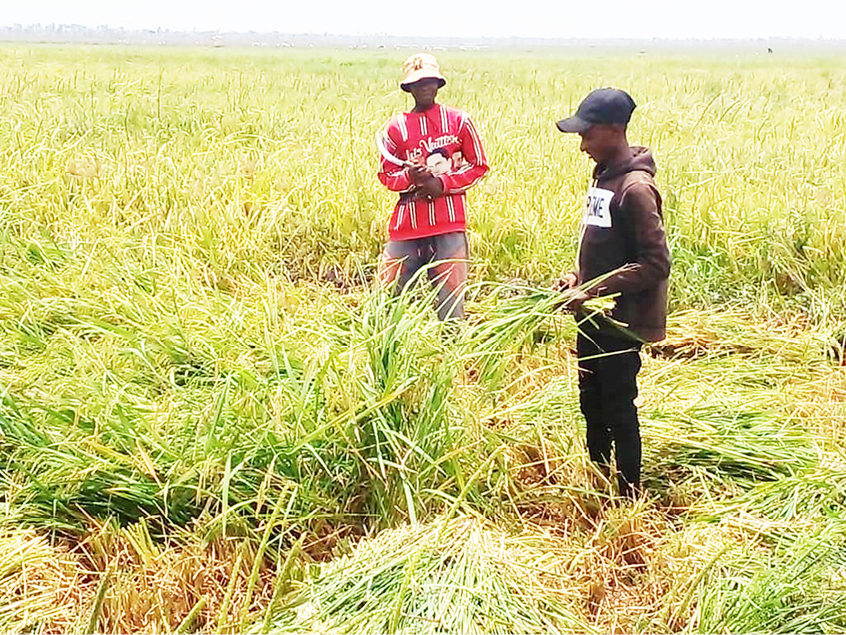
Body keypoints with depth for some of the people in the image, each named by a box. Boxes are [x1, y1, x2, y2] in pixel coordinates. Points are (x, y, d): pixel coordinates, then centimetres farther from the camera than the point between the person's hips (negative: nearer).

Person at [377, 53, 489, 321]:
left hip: (449, 222, -1)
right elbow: (386, 174, 11)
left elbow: (479, 166, 7)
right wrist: (409, 177, -11)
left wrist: (443, 183, -7)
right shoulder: (397, 126, 7)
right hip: (408, 224, 2)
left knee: (451, 293, -1)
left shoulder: (458, 121, 4)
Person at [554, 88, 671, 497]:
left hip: (621, 322, -9)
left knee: (618, 410, 3)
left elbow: (655, 264, -22)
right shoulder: (602, 176, 9)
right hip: (593, 317, 9)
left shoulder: (635, 188, -19)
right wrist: (577, 275, 3)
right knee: (593, 405, 18)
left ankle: (629, 496, 17)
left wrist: (594, 291, -23)